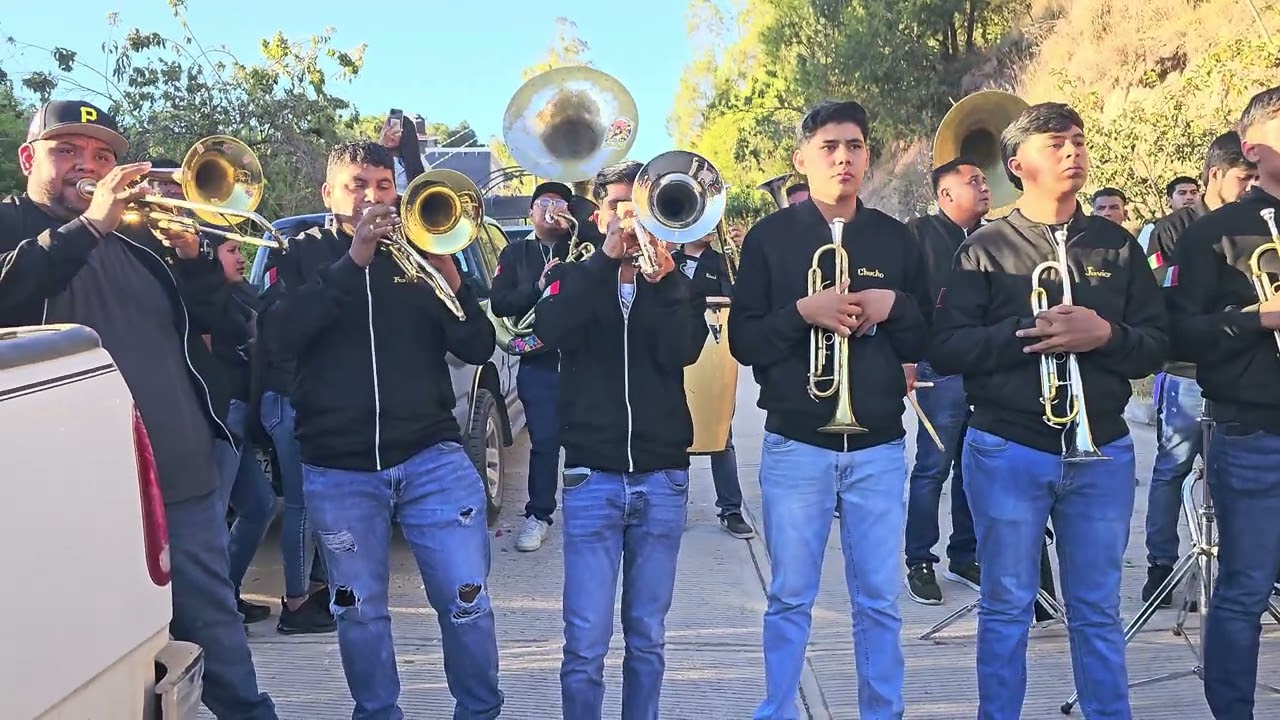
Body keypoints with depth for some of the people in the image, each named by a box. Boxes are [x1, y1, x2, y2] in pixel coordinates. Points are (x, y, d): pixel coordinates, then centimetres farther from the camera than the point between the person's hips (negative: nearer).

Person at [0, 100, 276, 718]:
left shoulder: (137, 237, 17)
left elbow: (205, 319, 11)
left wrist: (190, 254, -6)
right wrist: (88, 226, -23)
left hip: (185, 479, 4)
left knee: (215, 631, 11)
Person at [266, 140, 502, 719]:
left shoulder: (419, 250, 8)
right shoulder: (304, 255, 7)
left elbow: (478, 349, 0)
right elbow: (285, 336, -13)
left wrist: (450, 281, -18)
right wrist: (353, 261, -20)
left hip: (432, 457, 0)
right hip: (338, 469, 0)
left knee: (466, 601, 0)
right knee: (359, 611, 10)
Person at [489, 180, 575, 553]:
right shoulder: (516, 252, 12)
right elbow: (499, 303, 3)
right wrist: (537, 287, -12)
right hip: (539, 361, 1)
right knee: (543, 441, 3)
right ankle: (538, 515, 15)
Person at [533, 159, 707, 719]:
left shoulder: (675, 281, 10)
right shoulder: (574, 278, 8)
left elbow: (682, 352, -8)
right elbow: (551, 331, -15)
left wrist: (662, 277, -17)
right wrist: (607, 255, -18)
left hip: (662, 477, 2)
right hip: (592, 477, -1)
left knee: (647, 637, 11)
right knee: (585, 643, -1)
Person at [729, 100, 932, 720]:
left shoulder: (895, 239, 7)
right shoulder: (769, 237, 0)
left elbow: (923, 343, 8)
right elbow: (743, 342, -5)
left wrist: (894, 306, -11)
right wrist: (803, 311, -20)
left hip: (880, 446, 2)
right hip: (795, 444, -2)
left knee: (879, 599, 10)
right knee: (790, 598, 8)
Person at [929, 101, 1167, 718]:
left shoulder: (1117, 245, 8)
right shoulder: (986, 248, -1)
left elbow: (1155, 343, 4)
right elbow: (945, 347, -10)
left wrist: (1105, 334, -16)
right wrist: (1027, 334, -21)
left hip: (1102, 452, 3)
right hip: (1007, 451, -2)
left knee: (1098, 610, 12)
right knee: (1007, 607, 8)